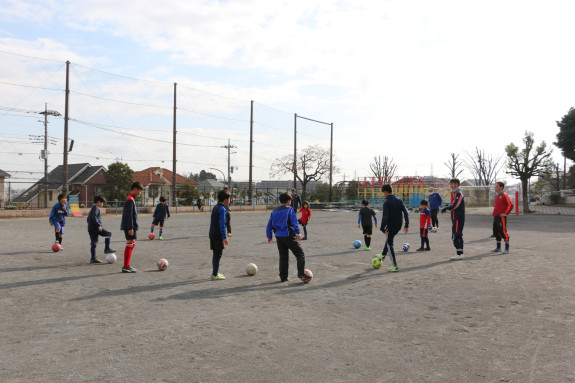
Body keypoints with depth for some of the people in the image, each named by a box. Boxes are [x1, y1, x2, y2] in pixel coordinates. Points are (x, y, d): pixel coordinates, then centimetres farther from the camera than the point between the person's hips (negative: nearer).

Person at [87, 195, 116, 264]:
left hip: (90, 229, 10)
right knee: (109, 234, 0)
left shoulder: (92, 208, 23)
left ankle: (93, 258, 9)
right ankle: (107, 249, -2)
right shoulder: (96, 208, -7)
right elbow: (94, 218, -21)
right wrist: (98, 225, -22)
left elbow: (88, 219, 27)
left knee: (93, 244, 9)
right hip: (95, 228, -10)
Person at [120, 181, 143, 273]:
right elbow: (129, 215, -21)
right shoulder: (130, 200, -15)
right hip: (130, 227, -10)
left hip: (131, 226, 10)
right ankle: (125, 267, -3)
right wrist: (130, 228, -22)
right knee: (130, 244, -7)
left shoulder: (131, 199, 16)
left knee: (132, 244, 14)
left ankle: (127, 265, 20)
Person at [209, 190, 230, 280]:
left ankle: (215, 273, 23)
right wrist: (224, 237, -19)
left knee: (215, 254, 15)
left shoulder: (215, 207, 12)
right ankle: (215, 275, 2)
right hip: (218, 236, -9)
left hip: (212, 235, 9)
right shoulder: (222, 209, -16)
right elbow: (222, 224, -20)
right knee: (218, 255, -2)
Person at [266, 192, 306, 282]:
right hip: (289, 236, -6)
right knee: (300, 254, 1)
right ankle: (301, 273, -12)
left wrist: (269, 236, 21)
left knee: (283, 257, 14)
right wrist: (298, 233, -17)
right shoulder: (289, 209, -4)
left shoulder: (274, 211, 13)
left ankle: (283, 277, 14)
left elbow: (269, 225, 15)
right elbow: (294, 222, -15)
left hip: (279, 237, 6)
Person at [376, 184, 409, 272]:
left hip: (391, 227, -7)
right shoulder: (399, 200, 3)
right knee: (389, 239, 30)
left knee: (390, 245, 4)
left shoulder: (386, 203, -17)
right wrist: (406, 225, 7)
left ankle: (395, 266, 2)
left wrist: (383, 228, -14)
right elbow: (406, 213, 2)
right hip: (399, 226, 7)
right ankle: (383, 255, 46)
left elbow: (385, 217, -23)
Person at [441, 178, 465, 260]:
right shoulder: (454, 193, 17)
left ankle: (459, 254, -8)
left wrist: (445, 208, -13)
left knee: (455, 236, -11)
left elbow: (455, 205, -22)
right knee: (458, 236, 13)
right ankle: (460, 253, 19)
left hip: (458, 218, -10)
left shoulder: (459, 193, -14)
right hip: (455, 217, 10)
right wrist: (446, 208, 6)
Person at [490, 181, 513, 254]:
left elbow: (511, 205, -15)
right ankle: (498, 248, 22)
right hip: (495, 217, 9)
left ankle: (507, 249, 0)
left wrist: (506, 213, -15)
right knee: (497, 232, 13)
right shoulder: (497, 195, 16)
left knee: (503, 232, -6)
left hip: (501, 217, -9)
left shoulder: (504, 195, -10)